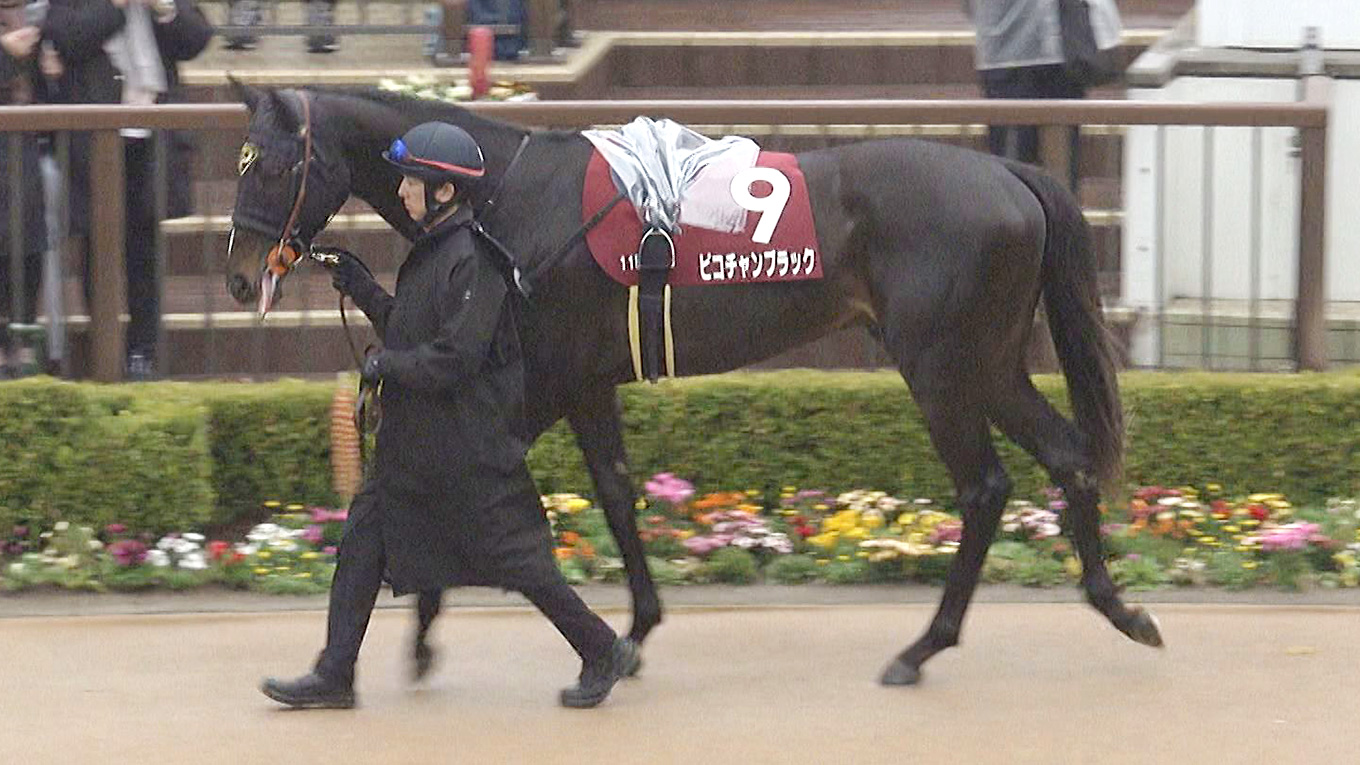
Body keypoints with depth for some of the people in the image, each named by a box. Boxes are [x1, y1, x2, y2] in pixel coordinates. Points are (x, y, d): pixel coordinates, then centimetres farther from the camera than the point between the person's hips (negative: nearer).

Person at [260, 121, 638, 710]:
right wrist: (359, 287, 12)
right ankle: (335, 676, 10)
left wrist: (386, 366, -14)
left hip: (468, 448, -10)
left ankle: (604, 652, 14)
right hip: (412, 443, 10)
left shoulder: (471, 261, -20)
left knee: (513, 554, -1)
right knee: (363, 539, 6)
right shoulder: (430, 251, 11)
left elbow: (453, 358, -24)